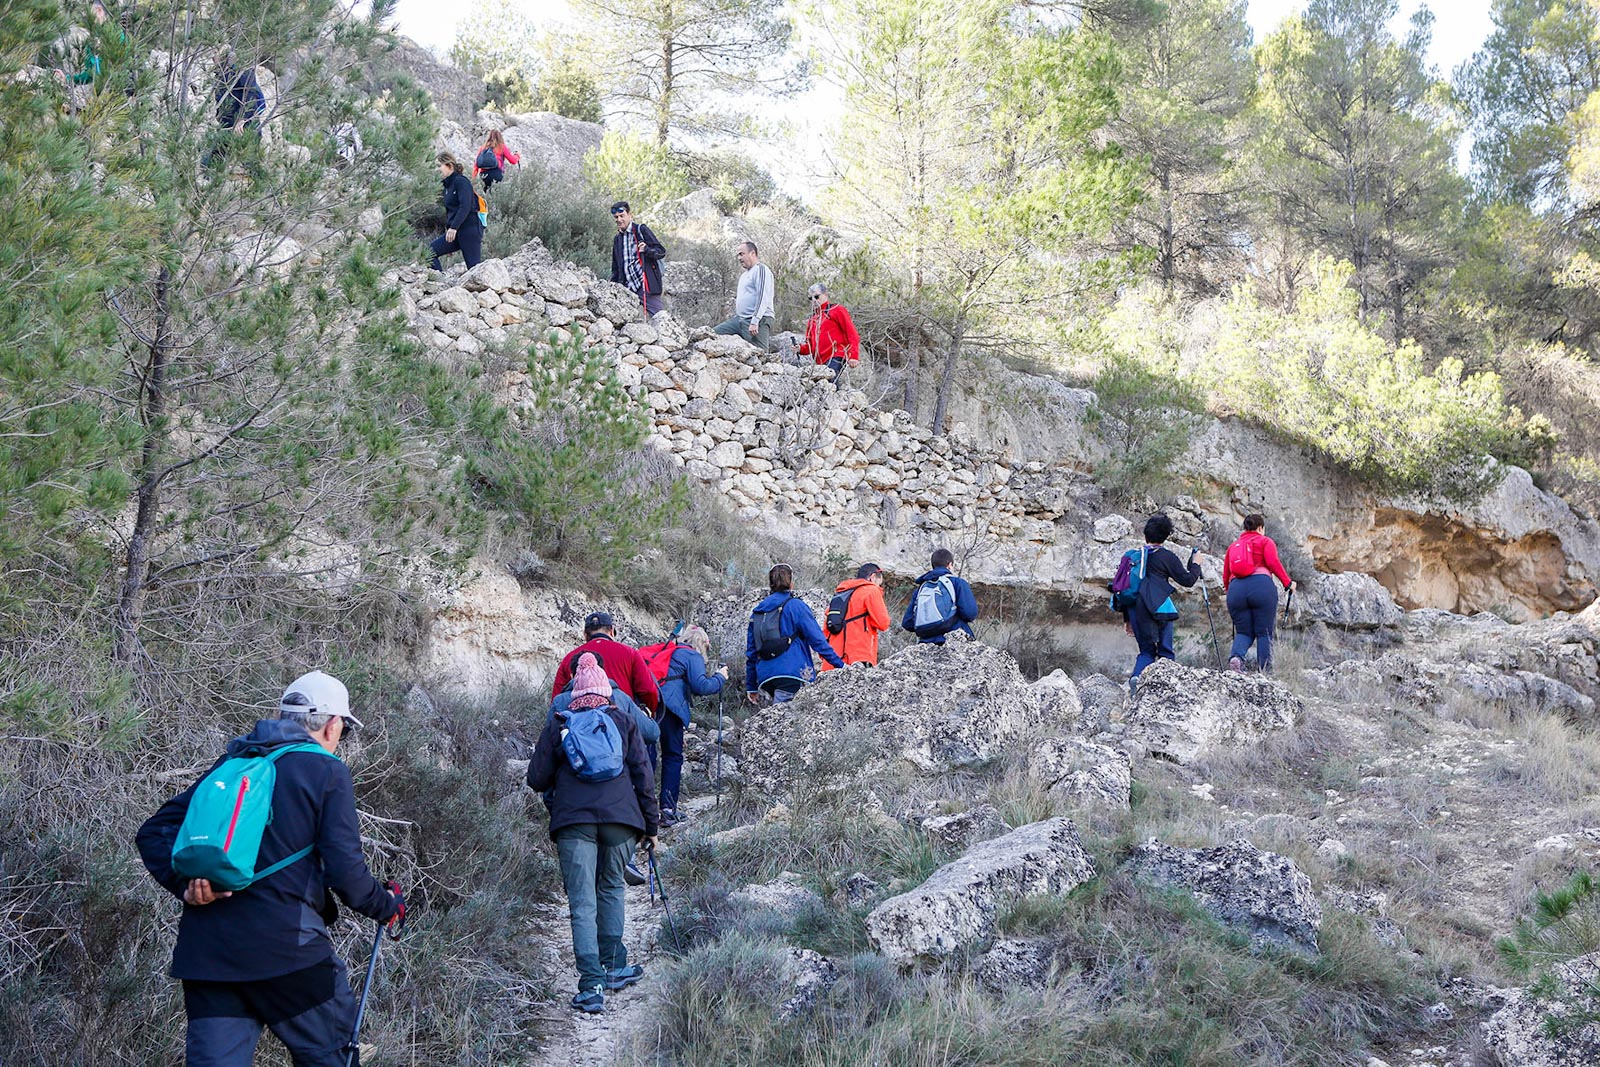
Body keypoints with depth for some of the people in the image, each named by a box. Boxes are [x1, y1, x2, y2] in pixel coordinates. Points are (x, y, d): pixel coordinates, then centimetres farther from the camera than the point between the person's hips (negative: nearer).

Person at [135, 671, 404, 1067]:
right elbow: (344, 870, -8)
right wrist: (387, 905, 8)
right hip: (284, 947, -5)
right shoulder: (327, 771, -2)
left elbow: (153, 833, 10)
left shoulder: (231, 763, 15)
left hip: (205, 952, 5)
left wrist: (184, 883, 0)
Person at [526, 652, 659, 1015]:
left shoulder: (558, 724, 11)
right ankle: (613, 967, 26)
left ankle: (592, 985, -13)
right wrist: (651, 825, 16)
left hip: (573, 818, -1)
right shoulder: (624, 721, 13)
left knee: (582, 903, -3)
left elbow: (537, 778, 9)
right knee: (612, 888, 22)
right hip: (621, 815, 1)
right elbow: (643, 776, 9)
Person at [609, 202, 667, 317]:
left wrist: (646, 249, -23)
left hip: (646, 285, -6)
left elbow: (661, 251, -4)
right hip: (628, 288, 6)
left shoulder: (641, 230, 1)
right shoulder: (617, 239, 19)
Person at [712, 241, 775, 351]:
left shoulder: (761, 269, -5)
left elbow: (763, 298, -16)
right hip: (740, 319, 9)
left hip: (758, 320, -9)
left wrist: (755, 322, -23)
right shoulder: (743, 275, 25)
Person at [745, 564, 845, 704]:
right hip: (790, 674, -6)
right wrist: (840, 664, 2)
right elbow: (817, 640, -4)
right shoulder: (796, 606, 0)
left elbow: (750, 652, 18)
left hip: (765, 678, 6)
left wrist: (751, 686, 23)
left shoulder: (757, 612, 17)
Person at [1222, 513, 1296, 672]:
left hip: (1236, 589, 3)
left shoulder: (1233, 546, 25)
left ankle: (1236, 656, -21)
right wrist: (1288, 583, 0)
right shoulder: (1264, 541, 13)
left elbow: (1225, 576, 21)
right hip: (1262, 586, -3)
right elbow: (1273, 562, -4)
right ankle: (1265, 672, -4)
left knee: (1243, 632, 10)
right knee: (1264, 633, 2)